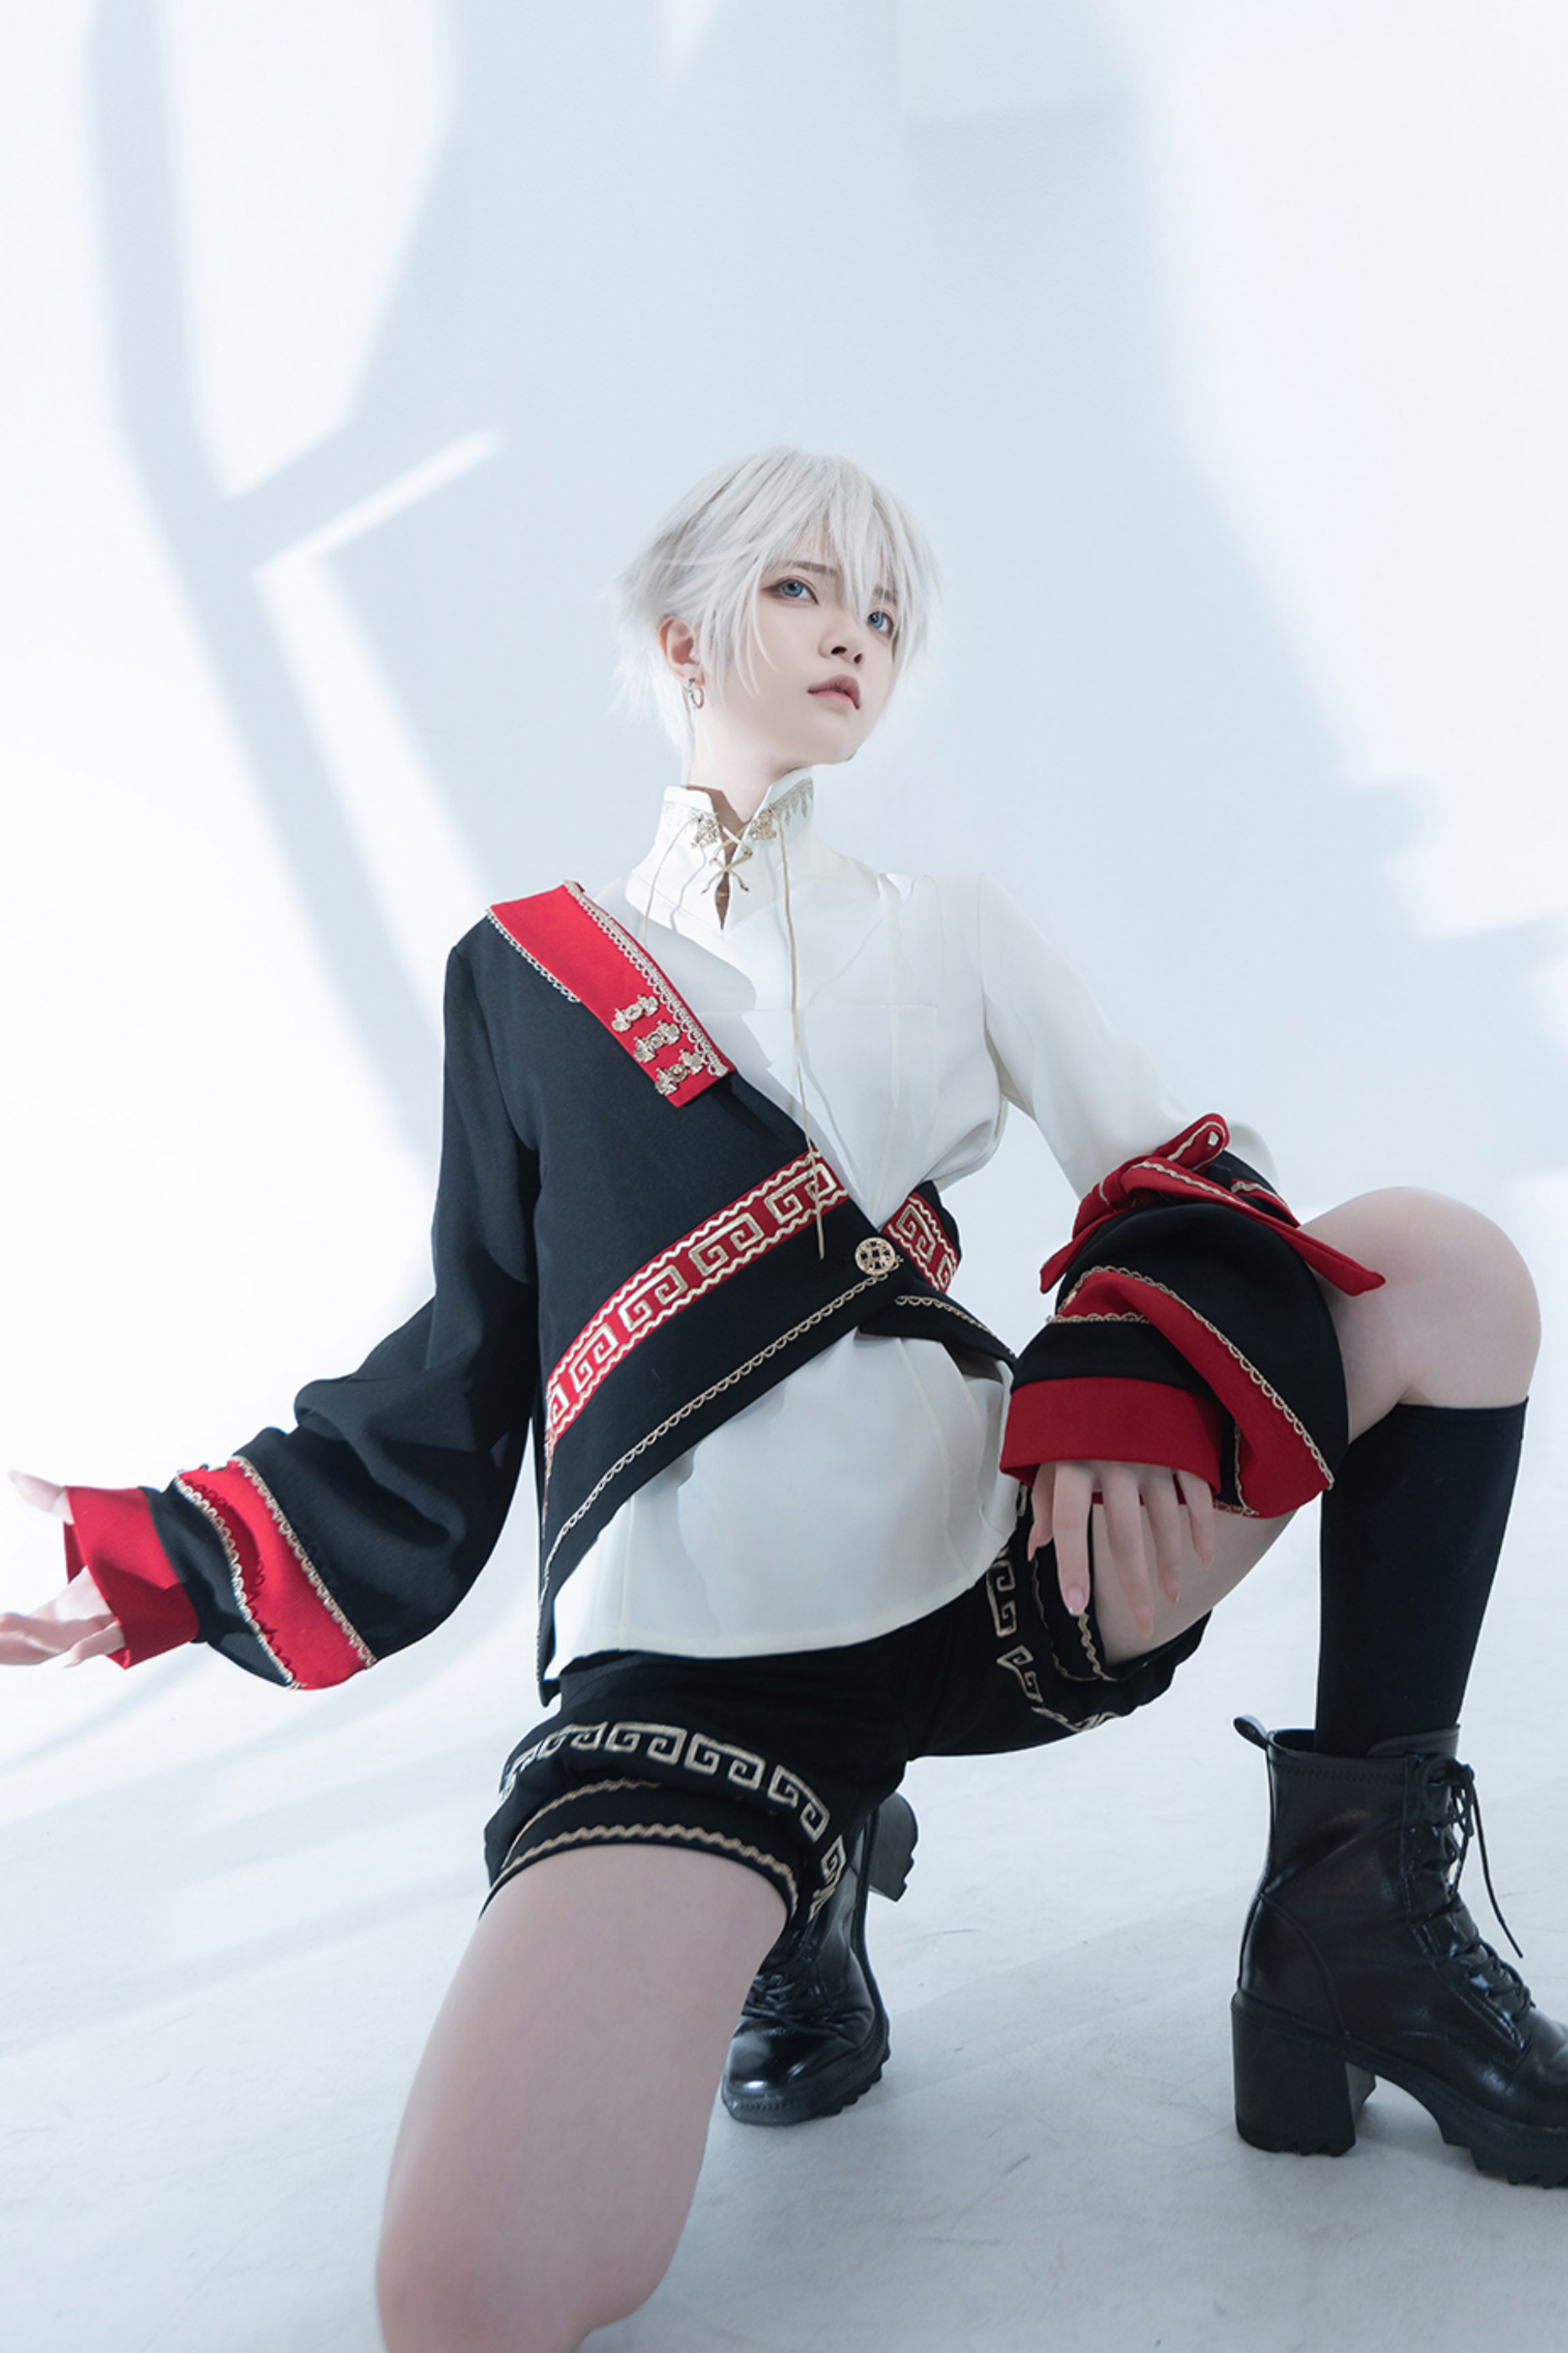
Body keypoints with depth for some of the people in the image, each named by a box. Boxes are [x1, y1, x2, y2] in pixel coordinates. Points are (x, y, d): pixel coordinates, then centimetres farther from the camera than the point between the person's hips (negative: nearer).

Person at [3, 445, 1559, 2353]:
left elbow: (1181, 1189, 6)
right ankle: (811, 1890, 10)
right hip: (694, 1662, -2)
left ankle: (1362, 1918, 0)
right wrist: (183, 1555, 8)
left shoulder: (952, 928, 16)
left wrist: (1127, 1388, -16)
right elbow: (473, 1355, 15)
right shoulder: (526, 977, 11)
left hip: (1006, 1571, 3)